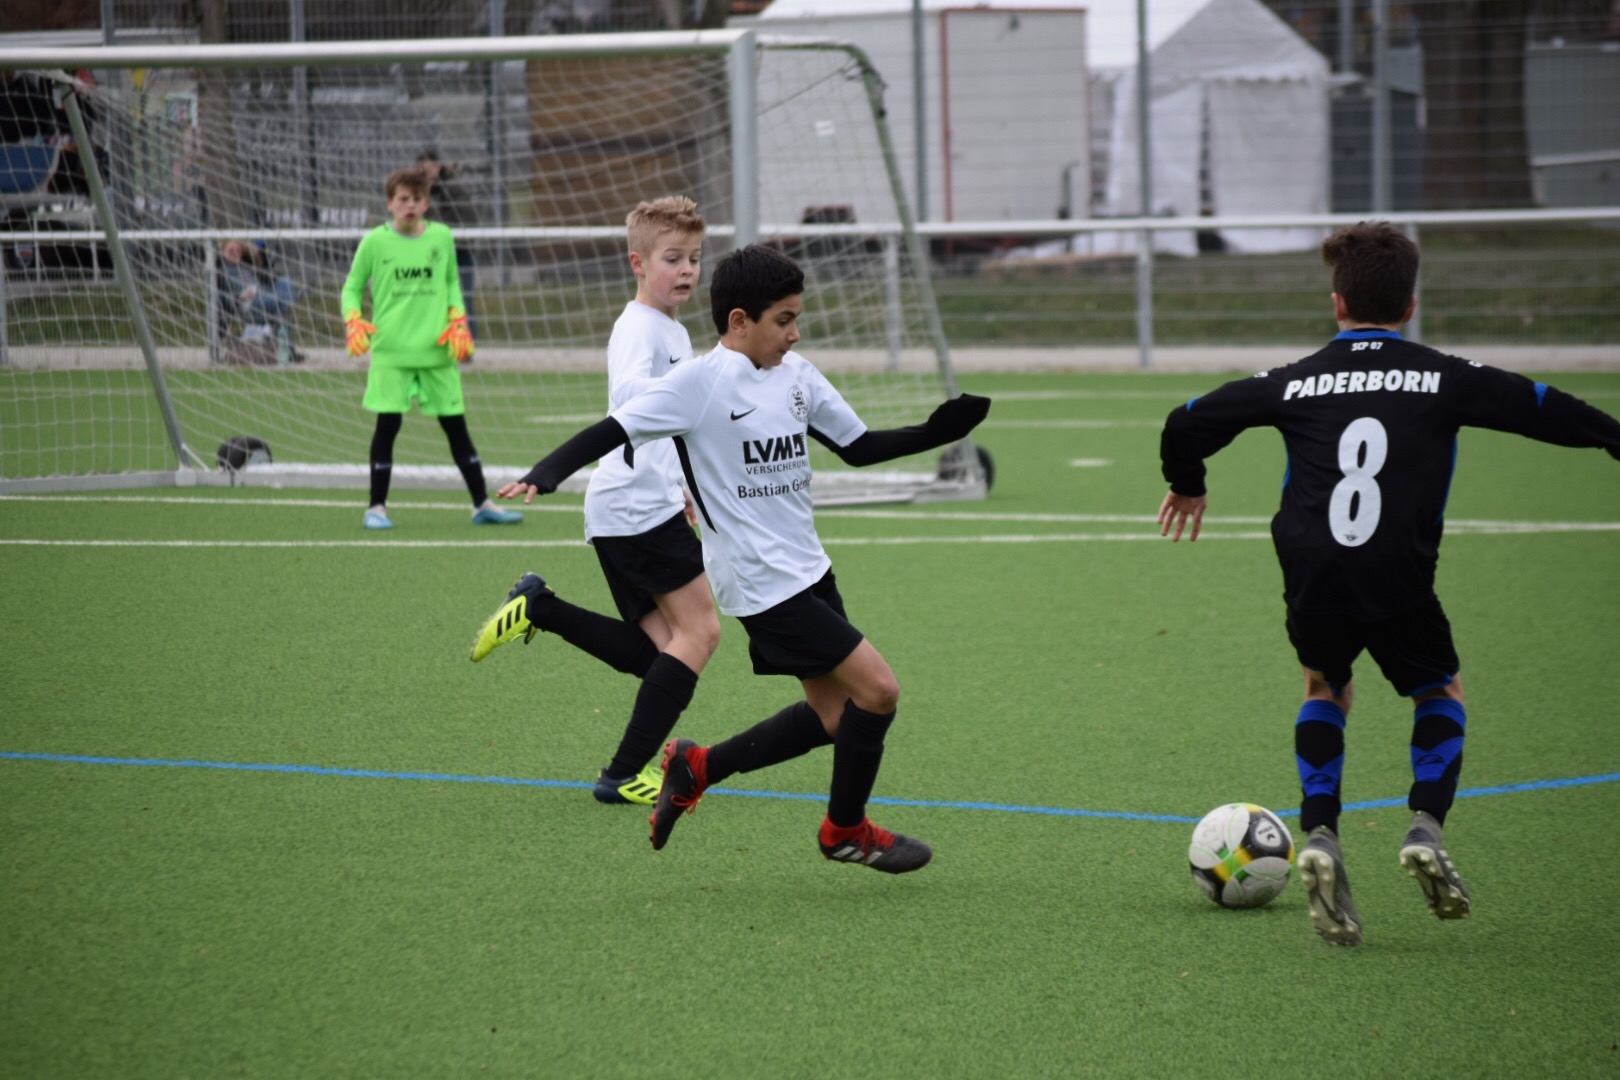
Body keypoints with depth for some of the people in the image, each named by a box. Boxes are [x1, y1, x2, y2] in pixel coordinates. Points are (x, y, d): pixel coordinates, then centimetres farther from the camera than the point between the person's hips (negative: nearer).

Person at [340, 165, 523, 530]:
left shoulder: (441, 237, 5)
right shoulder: (375, 241, -1)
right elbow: (352, 287, 8)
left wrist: (458, 322, 4)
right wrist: (354, 322, -9)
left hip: (437, 350, 2)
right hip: (391, 351, -2)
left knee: (456, 425, 7)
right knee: (387, 424, -6)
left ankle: (482, 504, 14)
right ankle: (377, 507, 4)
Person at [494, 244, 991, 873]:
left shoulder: (795, 375, 7)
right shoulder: (699, 383, -14)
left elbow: (859, 447, 16)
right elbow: (612, 431, -15)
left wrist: (936, 433, 5)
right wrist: (544, 476, -29)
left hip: (807, 572, 8)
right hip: (762, 582, -8)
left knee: (834, 716, 9)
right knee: (877, 689, -10)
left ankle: (696, 768, 23)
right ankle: (846, 830, 10)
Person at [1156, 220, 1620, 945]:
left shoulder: (1296, 382, 13)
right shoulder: (1445, 379, 8)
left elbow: (1188, 423, 19)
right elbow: (1545, 411, 10)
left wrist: (1187, 485, 39)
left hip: (1311, 579, 1)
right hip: (1399, 583, -1)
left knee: (1326, 688, 28)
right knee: (1440, 692, 25)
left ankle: (1320, 835, 7)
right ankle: (1425, 827, 2)